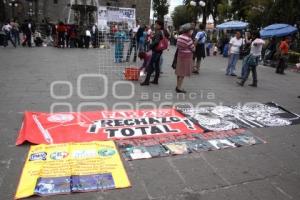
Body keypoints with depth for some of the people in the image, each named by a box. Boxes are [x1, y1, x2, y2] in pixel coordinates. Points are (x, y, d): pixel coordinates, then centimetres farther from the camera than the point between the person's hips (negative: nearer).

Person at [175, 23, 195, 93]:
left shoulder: (180, 36, 4)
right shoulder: (188, 39, -18)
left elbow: (177, 46, 13)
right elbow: (193, 49, -10)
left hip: (180, 56, 8)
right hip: (186, 57, -8)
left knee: (179, 72, 16)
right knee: (183, 73, 0)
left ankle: (178, 86, 25)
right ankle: (179, 88, 5)